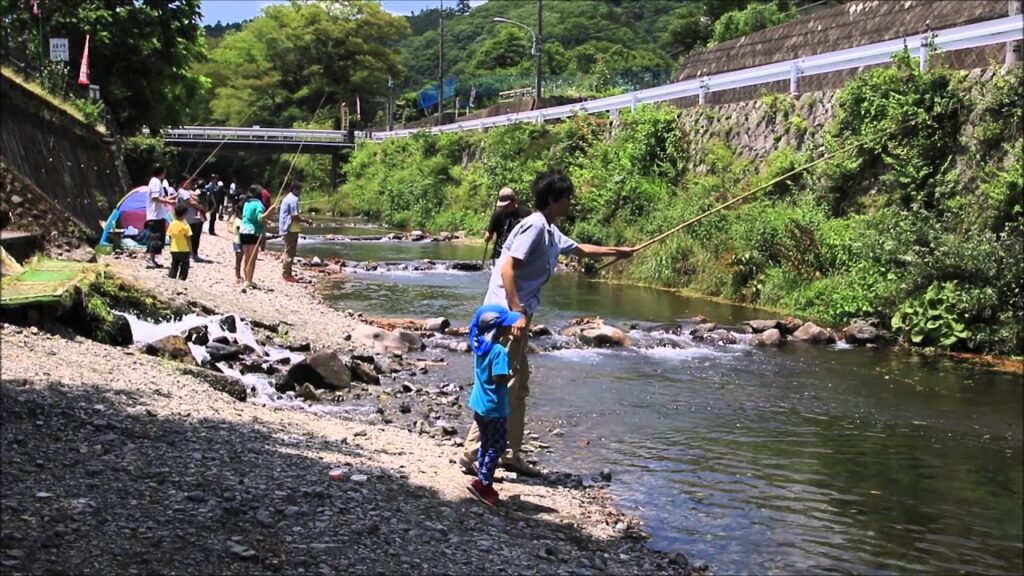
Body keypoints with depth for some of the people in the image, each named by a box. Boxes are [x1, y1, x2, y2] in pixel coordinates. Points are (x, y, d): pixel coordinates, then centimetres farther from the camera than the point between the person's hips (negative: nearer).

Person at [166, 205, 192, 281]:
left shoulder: (172, 224, -1)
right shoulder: (185, 225, -14)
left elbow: (170, 237, 5)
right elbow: (188, 239, -12)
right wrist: (190, 249, -3)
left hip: (174, 250, 5)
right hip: (184, 250, -4)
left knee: (174, 266, 14)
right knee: (184, 267, 5)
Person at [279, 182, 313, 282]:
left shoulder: (288, 198, 16)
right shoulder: (293, 200, -16)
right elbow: (295, 217, -20)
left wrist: (303, 219, 17)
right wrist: (306, 221, -7)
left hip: (286, 228, 10)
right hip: (291, 229, -10)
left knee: (289, 251, 16)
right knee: (290, 252, -5)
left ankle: (287, 274, 21)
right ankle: (287, 274, -1)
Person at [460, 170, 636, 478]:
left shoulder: (551, 233, 16)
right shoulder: (534, 226, -13)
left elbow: (580, 249, 35)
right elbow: (507, 268, -21)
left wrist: (619, 251, 43)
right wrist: (518, 313, -25)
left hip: (517, 314, 10)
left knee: (519, 387, 14)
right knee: (502, 387, -11)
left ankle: (511, 455, 21)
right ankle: (472, 454, -7)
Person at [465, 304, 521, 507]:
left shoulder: (480, 344, 3)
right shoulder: (499, 350, -23)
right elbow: (499, 378, -27)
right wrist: (513, 373, -9)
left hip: (479, 404, 9)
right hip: (494, 408, -9)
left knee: (485, 444, 19)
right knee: (497, 447, 3)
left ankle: (483, 482, 26)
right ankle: (483, 483, 5)